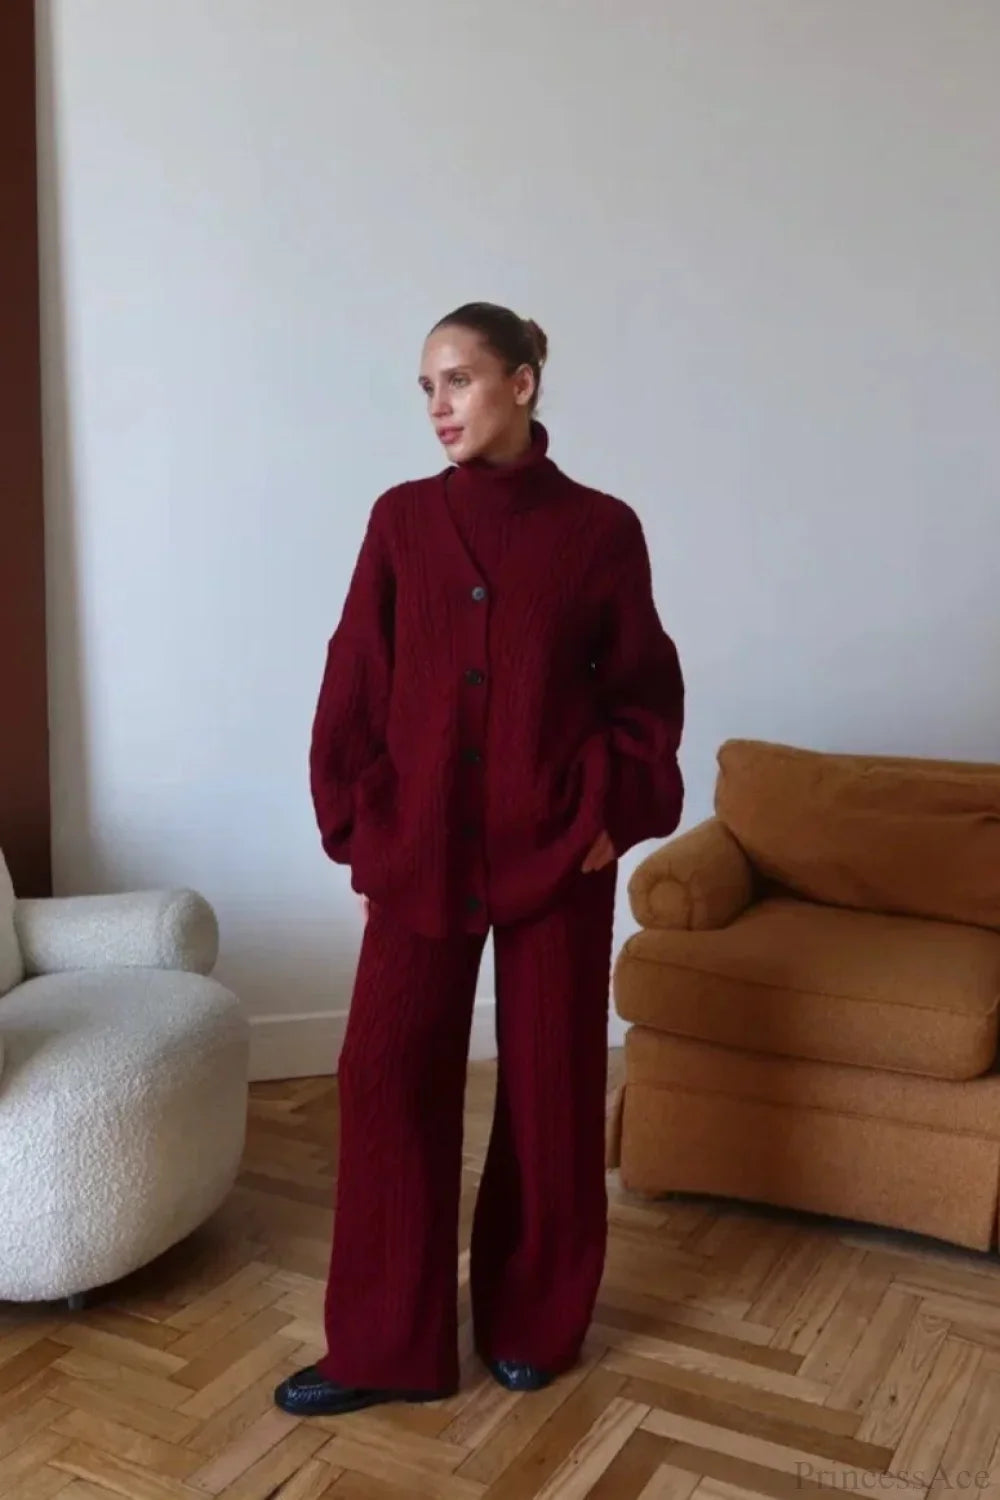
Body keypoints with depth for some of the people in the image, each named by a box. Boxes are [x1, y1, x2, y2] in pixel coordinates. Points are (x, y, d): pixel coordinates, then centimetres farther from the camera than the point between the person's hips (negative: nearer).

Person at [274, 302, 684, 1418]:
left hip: (556, 851, -1)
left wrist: (610, 816, -7)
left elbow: (647, 695, 2)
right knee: (388, 1076, 1)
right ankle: (388, 1347, 17)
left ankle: (533, 1324, 30)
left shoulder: (600, 529, -3)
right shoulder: (401, 521, 3)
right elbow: (354, 689, 3)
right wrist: (360, 829, -2)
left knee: (549, 1083, 9)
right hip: (419, 849, 2)